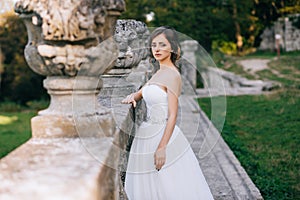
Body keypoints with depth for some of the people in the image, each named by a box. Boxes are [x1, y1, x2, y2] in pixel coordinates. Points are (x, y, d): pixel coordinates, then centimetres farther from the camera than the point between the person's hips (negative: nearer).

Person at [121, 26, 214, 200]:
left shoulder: (172, 75, -15)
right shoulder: (160, 73, 10)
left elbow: (173, 115, -18)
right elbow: (144, 91, 26)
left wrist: (162, 147, -22)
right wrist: (133, 96, 3)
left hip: (162, 135, -8)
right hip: (149, 133, 9)